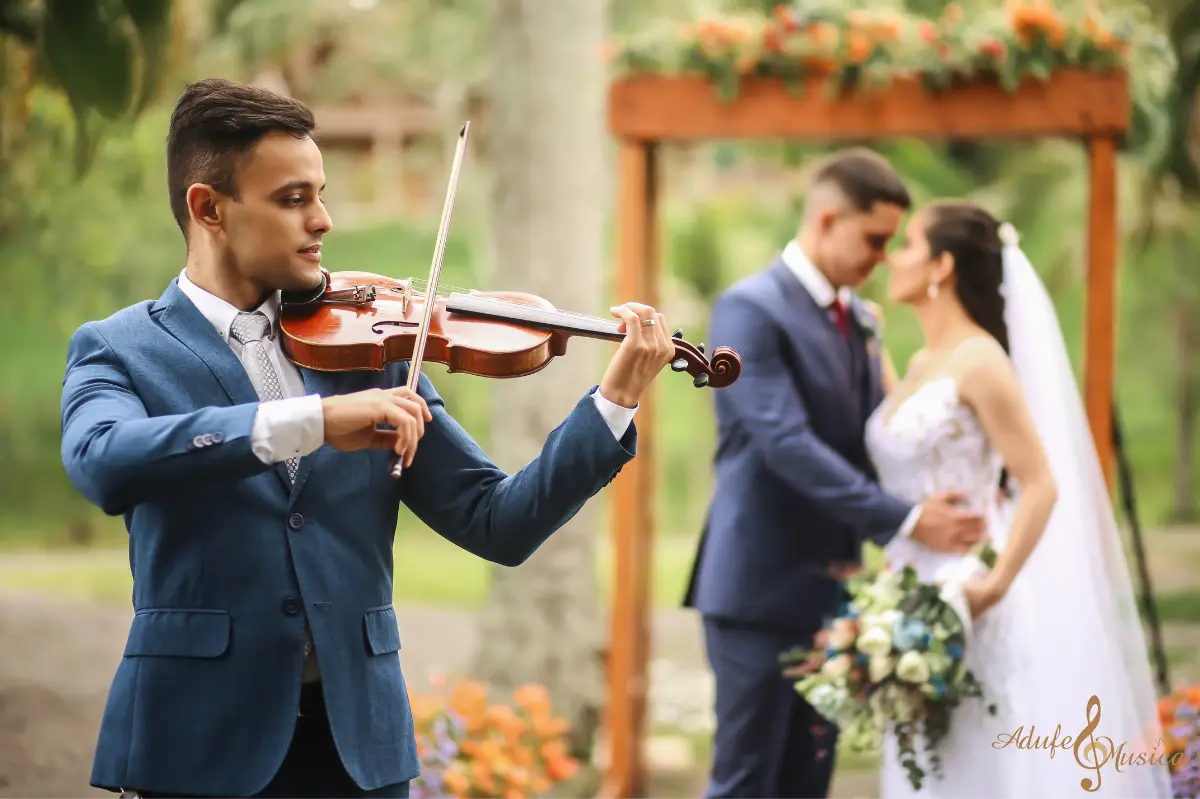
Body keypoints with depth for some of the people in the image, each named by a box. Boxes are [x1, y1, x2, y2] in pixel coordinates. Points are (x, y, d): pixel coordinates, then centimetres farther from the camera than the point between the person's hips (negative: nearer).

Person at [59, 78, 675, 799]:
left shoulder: (366, 348, 8)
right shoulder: (118, 351, 0)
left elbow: (498, 524, 4)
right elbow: (102, 462, -24)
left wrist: (615, 401, -8)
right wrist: (311, 422, -31)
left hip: (358, 737, 3)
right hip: (201, 739, -3)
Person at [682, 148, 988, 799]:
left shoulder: (856, 318, 13)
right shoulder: (749, 309, -13)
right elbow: (787, 445, -22)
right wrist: (905, 521, -24)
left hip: (830, 591, 8)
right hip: (762, 587, -8)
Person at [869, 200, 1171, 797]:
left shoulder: (980, 361, -13)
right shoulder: (922, 364, 12)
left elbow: (1041, 486, -17)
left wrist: (996, 585, -24)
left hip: (963, 602, -9)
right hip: (917, 597, 9)